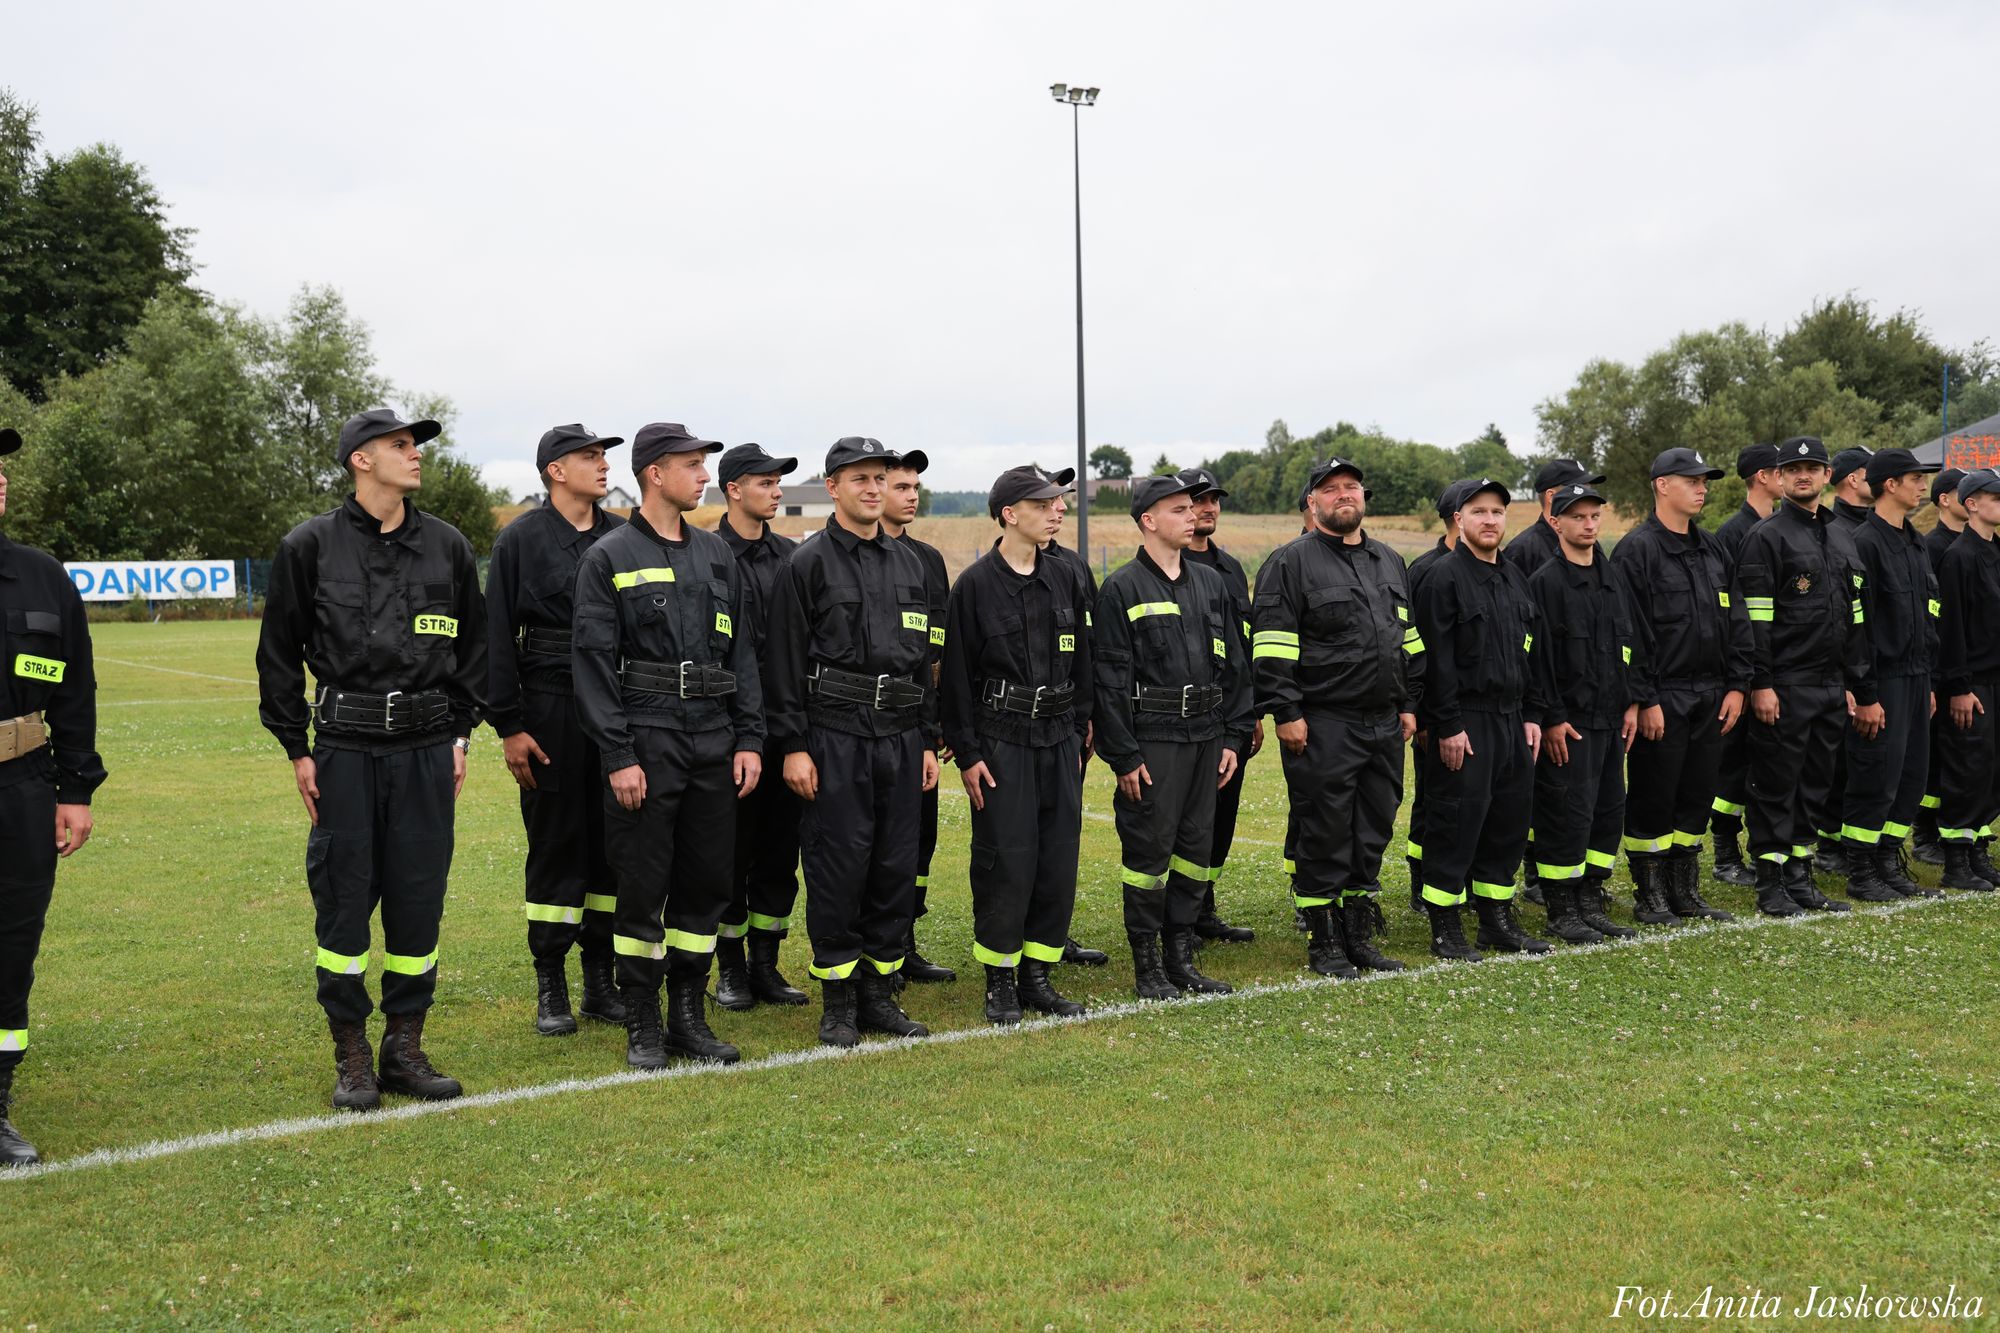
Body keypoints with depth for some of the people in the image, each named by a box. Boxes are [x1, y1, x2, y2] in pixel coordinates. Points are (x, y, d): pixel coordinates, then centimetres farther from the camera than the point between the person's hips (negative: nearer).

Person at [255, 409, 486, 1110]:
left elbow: (474, 645, 16)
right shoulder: (310, 546, 0)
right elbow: (279, 652, 5)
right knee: (343, 900, 2)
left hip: (427, 751, 2)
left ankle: (405, 1046, 18)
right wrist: (296, 748, 2)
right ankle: (352, 1057, 14)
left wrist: (461, 734, 10)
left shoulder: (447, 545, 7)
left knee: (418, 900, 6)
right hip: (344, 753, -2)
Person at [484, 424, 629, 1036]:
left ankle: (601, 981, 18)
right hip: (550, 708, -3)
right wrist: (509, 727, -7)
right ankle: (551, 990, 12)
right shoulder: (520, 538, -1)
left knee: (612, 842, 7)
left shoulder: (623, 538, 9)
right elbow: (498, 638, -2)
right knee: (554, 846, 2)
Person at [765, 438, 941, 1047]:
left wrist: (928, 741, 13)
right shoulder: (808, 564, -3)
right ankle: (838, 1002, 9)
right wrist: (792, 747, -11)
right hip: (835, 739, -5)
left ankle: (879, 991, 19)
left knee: (896, 868, 7)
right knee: (838, 869, -2)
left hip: (901, 738, 5)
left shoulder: (909, 563, 14)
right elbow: (786, 664, -6)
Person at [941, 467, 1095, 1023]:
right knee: (1005, 862, -3)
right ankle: (1000, 981, 10)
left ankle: (1037, 975, 17)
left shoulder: (1064, 580, 10)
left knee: (1059, 858, 5)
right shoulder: (975, 584, -5)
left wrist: (1078, 735, 12)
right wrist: (967, 753, -9)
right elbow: (955, 675, -5)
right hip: (1001, 742, -5)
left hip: (1059, 742, 5)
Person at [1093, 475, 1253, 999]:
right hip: (1152, 740, -6)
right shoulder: (1122, 589, -6)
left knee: (1196, 847, 10)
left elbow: (1235, 665, 15)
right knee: (1149, 849, -2)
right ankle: (1147, 967, 8)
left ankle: (1182, 958, 20)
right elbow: (1110, 678, -9)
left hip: (1206, 737, 6)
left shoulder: (1211, 583, 13)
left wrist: (1234, 738, 8)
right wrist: (1123, 756, -12)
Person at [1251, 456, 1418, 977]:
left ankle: (1359, 936, 22)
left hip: (1384, 723, 7)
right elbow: (1272, 645, -11)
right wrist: (1285, 713, -16)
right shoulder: (1291, 562, -5)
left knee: (1374, 832, 11)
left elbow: (1410, 639, 22)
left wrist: (1409, 704, 15)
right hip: (1322, 726, -7)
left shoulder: (1390, 562, 17)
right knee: (1323, 836, -2)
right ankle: (1324, 944, 9)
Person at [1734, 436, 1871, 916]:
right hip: (1785, 689, -7)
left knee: (1816, 786, 11)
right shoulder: (1767, 536, -6)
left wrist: (1862, 692, 16)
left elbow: (1854, 622, 18)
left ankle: (1800, 880, 19)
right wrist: (1760, 685, -18)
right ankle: (1771, 886, 4)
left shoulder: (1841, 544, 16)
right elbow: (1755, 619, -12)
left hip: (1831, 689, 7)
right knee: (1776, 786, -2)